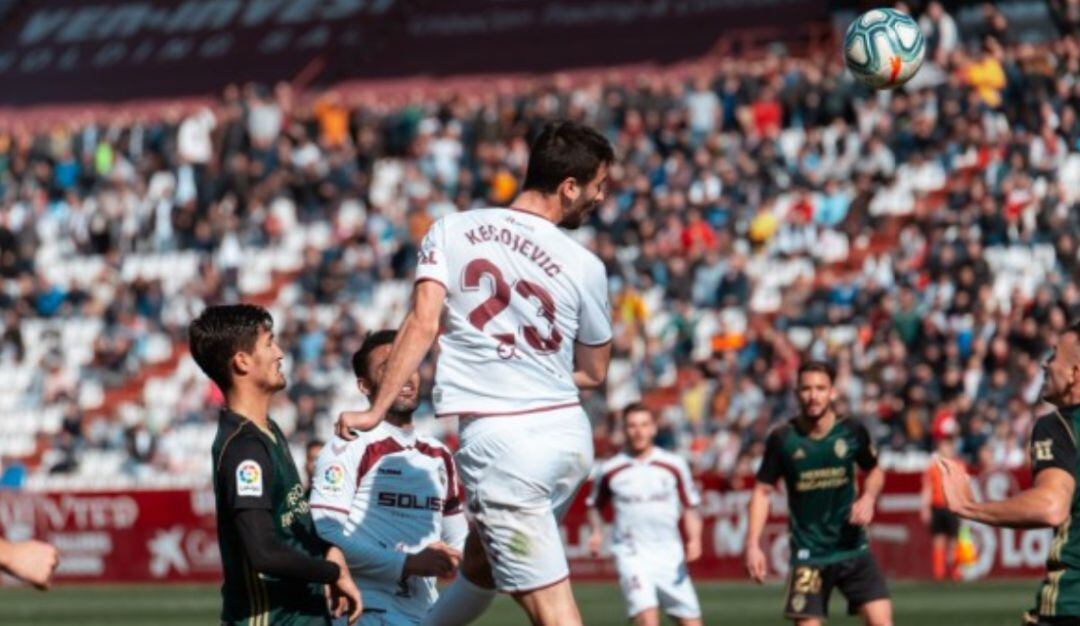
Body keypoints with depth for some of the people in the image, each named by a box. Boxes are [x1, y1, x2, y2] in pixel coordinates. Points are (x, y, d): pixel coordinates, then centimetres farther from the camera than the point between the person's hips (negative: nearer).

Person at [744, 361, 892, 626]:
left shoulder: (852, 432, -4)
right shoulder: (782, 439, -7)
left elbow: (874, 471, 14)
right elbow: (763, 490, 1)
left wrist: (868, 498, -7)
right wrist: (753, 544, -7)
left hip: (852, 547, 1)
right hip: (809, 553, -1)